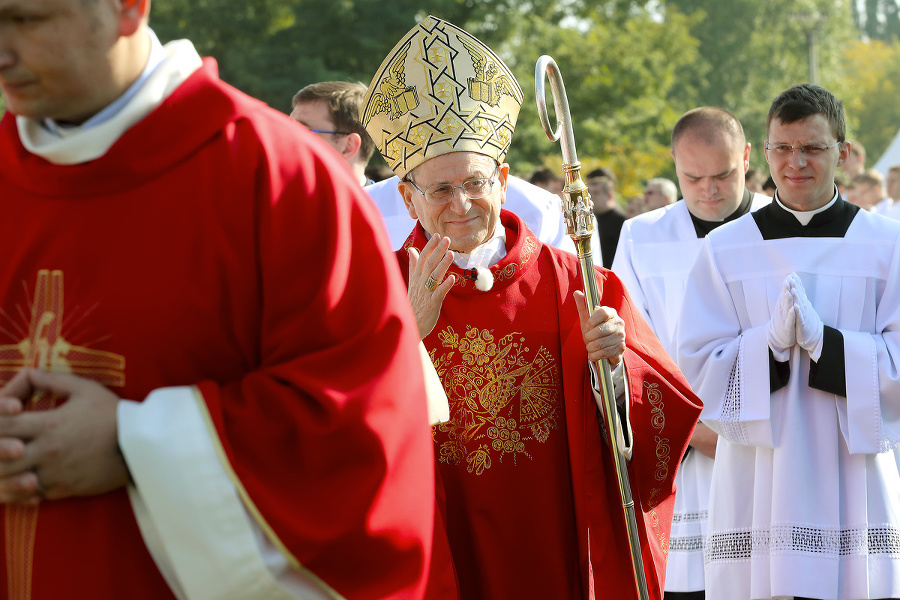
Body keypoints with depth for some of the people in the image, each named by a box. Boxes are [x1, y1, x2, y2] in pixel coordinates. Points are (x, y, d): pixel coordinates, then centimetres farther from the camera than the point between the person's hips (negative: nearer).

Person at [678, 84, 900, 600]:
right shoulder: (725, 250, 6)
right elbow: (700, 368, -1)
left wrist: (822, 339, -17)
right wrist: (773, 339, -18)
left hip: (855, 489, 0)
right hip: (757, 493, 0)